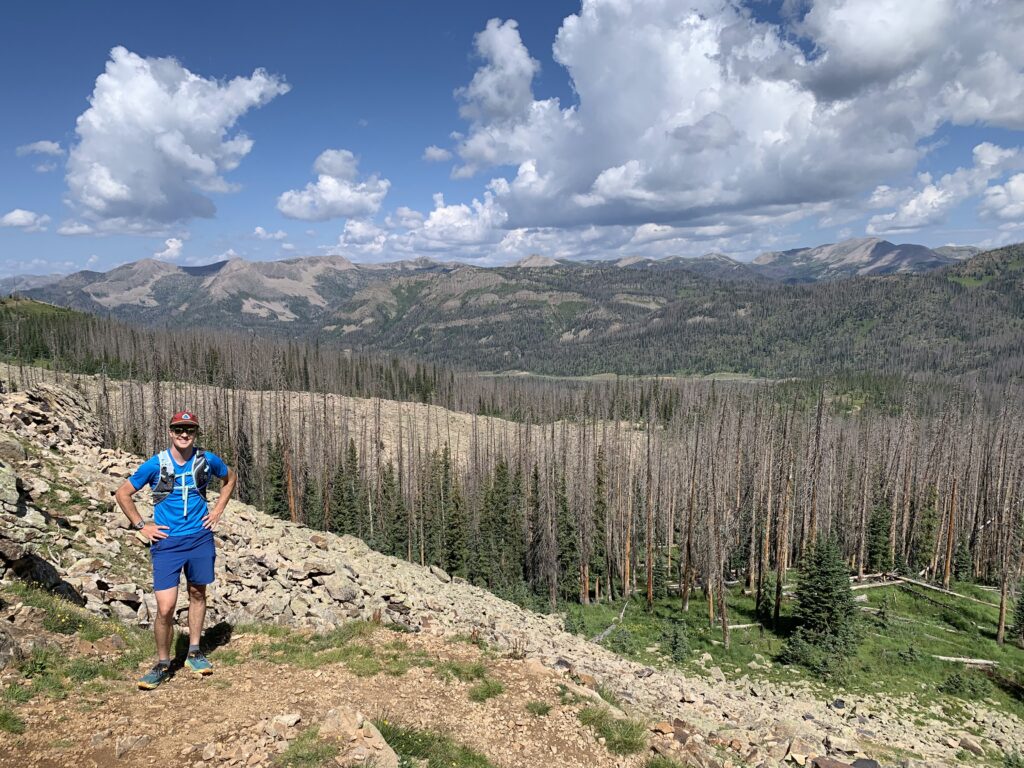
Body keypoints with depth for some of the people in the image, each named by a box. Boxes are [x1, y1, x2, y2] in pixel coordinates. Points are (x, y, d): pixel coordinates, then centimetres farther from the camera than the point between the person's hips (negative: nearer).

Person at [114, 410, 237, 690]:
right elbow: (122, 494, 2)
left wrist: (218, 510, 9)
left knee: (198, 594, 15)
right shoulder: (156, 464, -10)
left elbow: (230, 478, 17)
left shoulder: (207, 460, -4)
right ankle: (162, 664, 13)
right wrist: (141, 526, -1)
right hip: (167, 542, -2)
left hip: (200, 538, 3)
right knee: (165, 608, -7)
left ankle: (194, 652, 32)